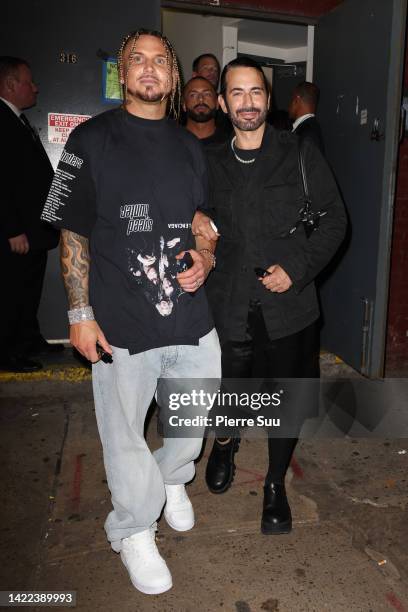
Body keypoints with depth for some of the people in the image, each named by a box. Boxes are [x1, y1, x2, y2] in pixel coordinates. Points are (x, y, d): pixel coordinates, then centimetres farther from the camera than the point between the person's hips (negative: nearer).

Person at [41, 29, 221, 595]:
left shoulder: (190, 146, 12)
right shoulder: (92, 140, -2)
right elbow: (73, 233, -2)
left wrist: (205, 259, -2)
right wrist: (80, 312, -7)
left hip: (192, 316, 5)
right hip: (120, 323, -4)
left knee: (195, 418, 18)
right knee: (125, 433, 10)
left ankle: (173, 480, 50)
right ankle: (134, 531, 34)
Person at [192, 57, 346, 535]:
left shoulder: (301, 155, 2)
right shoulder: (210, 162, 8)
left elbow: (333, 219, 1)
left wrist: (297, 267, -12)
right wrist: (193, 219, -3)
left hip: (288, 303, -1)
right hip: (229, 306, 1)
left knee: (288, 400, 9)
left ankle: (276, 485, 34)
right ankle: (225, 441, 51)